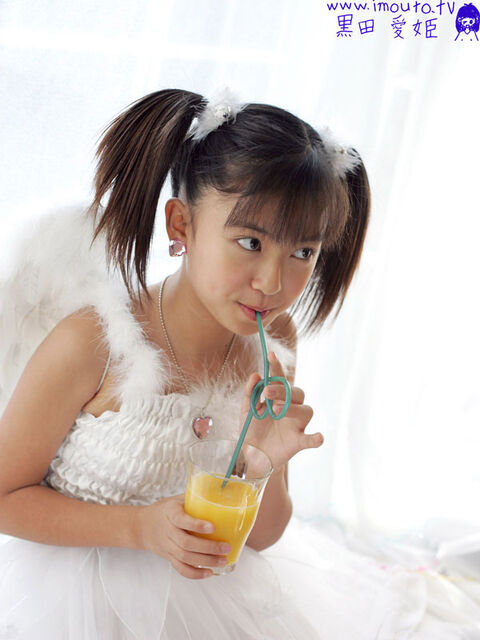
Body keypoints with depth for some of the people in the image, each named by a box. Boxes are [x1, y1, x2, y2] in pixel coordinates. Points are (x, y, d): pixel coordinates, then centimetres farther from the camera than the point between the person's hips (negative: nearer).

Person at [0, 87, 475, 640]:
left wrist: (265, 461, -23)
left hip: (196, 595, 3)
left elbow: (260, 537, -2)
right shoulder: (92, 344, -24)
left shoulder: (273, 344, -10)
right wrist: (140, 527, -22)